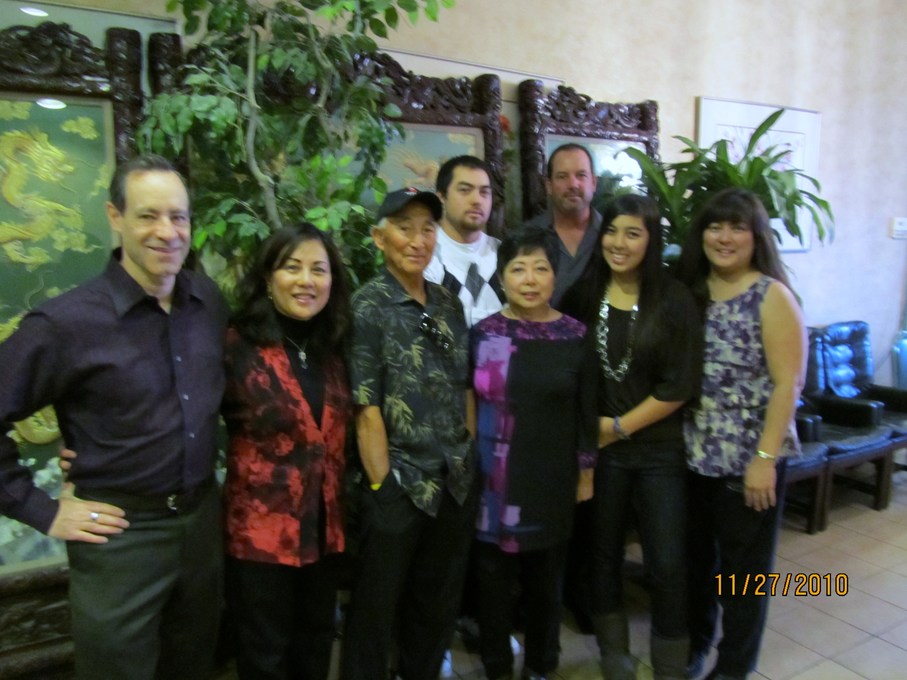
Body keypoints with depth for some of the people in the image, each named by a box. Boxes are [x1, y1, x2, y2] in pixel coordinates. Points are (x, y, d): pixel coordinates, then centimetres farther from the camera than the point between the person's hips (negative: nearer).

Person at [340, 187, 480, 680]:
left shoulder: (448, 302, 7)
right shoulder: (367, 307, -10)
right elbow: (366, 410, -14)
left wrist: (467, 460, 6)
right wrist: (382, 486, -14)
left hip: (457, 482, 6)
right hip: (399, 486, -5)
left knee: (440, 607, 21)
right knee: (375, 610, 11)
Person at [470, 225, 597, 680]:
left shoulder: (575, 336, -4)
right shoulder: (482, 333, -5)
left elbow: (586, 411, 2)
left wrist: (587, 471, 5)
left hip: (552, 480, 1)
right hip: (492, 479, 0)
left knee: (545, 580, 17)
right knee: (493, 578, 11)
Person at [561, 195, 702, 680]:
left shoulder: (674, 300, -9)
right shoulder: (582, 295, -2)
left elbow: (680, 386, -10)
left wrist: (620, 426, -9)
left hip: (660, 449, -2)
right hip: (599, 445, 2)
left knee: (666, 563, 4)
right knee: (603, 551, 15)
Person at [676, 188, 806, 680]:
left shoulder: (772, 296, -9)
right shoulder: (690, 293, 4)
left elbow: (788, 383, -13)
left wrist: (764, 458, -17)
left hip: (749, 457, -4)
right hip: (693, 453, 5)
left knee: (744, 563, 12)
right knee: (694, 553, 18)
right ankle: (694, 640, 41)